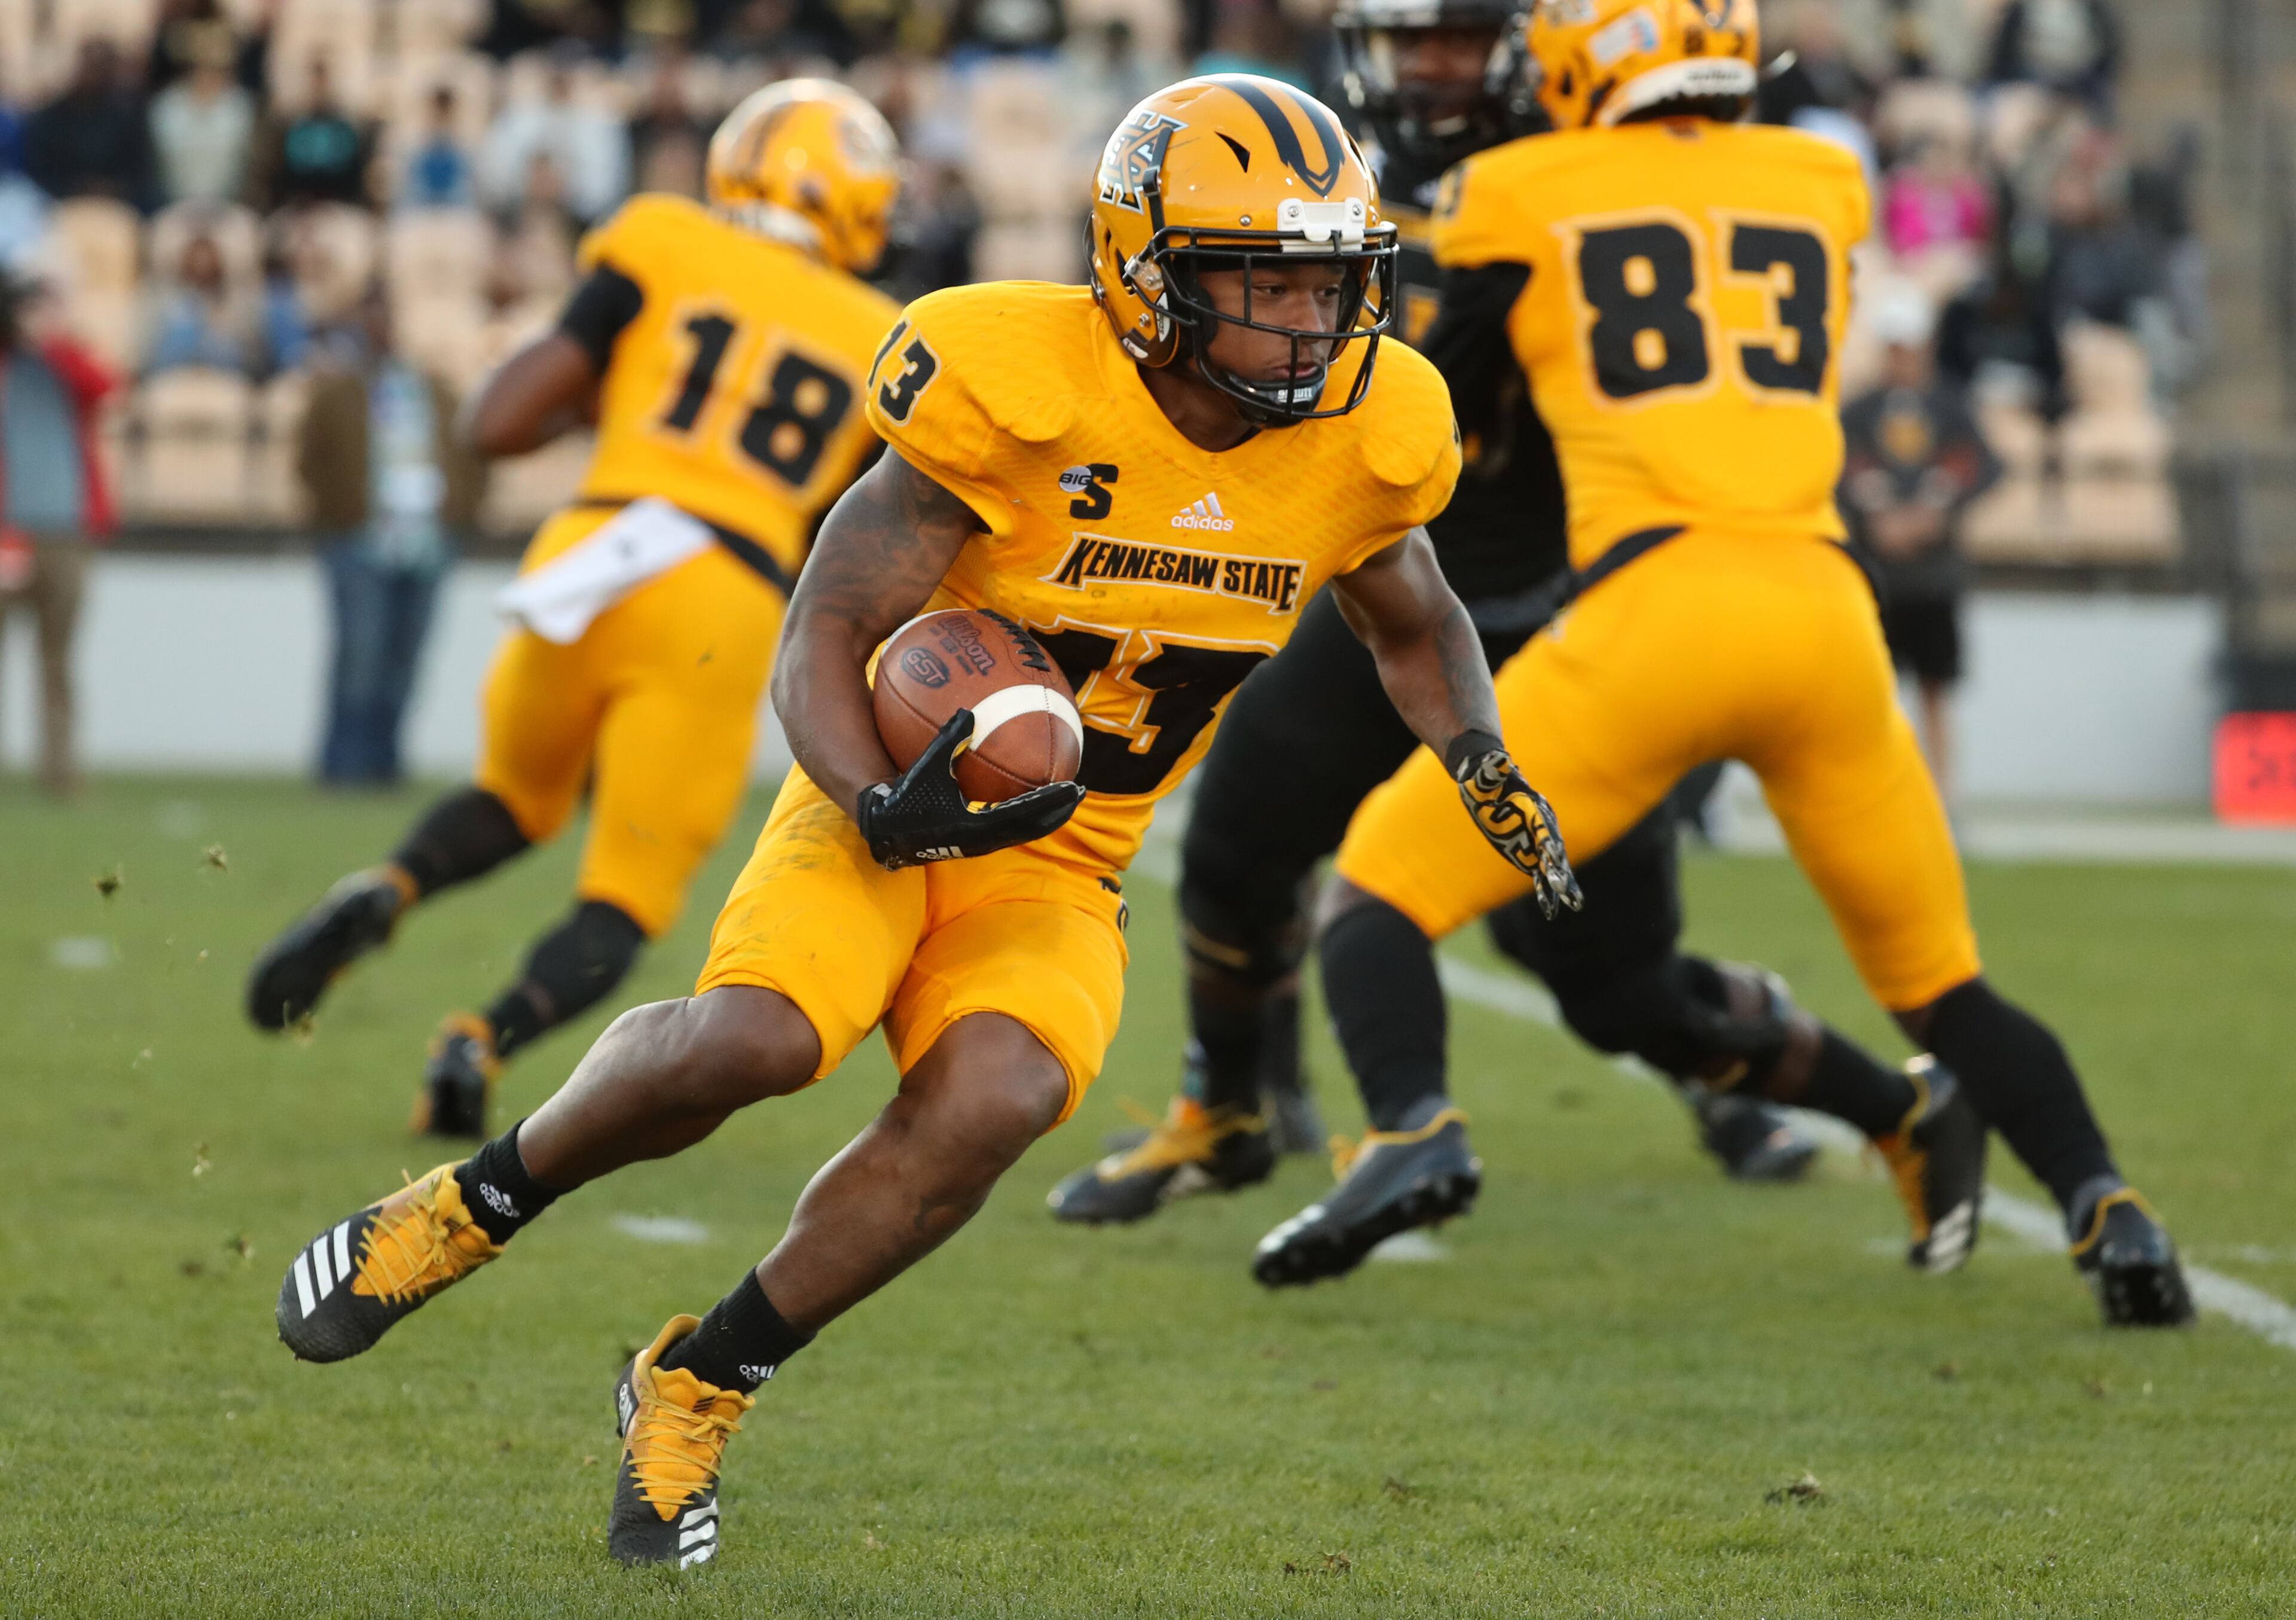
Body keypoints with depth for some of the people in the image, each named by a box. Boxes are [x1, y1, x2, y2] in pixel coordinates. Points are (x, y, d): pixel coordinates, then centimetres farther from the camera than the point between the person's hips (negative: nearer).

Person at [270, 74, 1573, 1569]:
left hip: (1057, 873, 4)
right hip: (895, 799, -4)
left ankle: (702, 1384, -7)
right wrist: (881, 806, -32)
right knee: (751, 1041, -32)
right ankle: (477, 1205, 0)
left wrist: (1482, 761, -1)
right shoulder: (1020, 391, -20)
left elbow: (1414, 622, 18)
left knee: (995, 1099, -28)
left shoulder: (1368, 435, -5)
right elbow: (828, 634, -14)